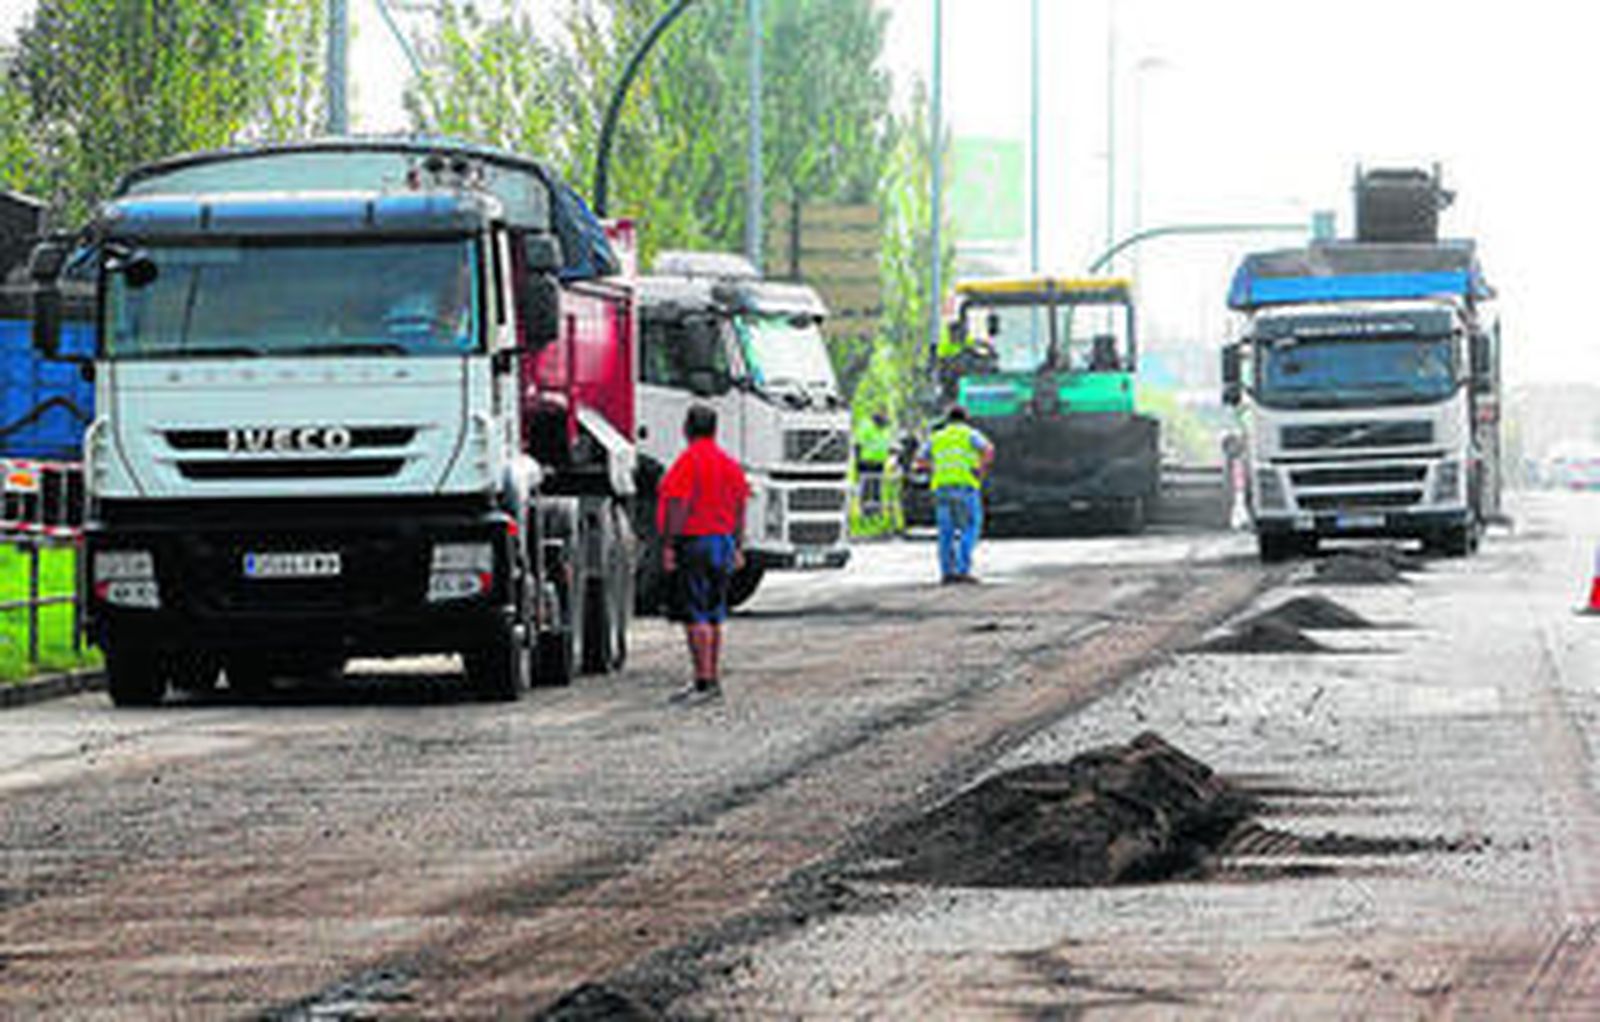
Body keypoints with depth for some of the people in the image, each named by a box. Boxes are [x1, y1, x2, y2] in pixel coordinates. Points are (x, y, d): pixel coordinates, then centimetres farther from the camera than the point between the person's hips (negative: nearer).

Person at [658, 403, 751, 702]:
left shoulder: (688, 461, -13)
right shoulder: (730, 464, 11)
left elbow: (678, 506, -19)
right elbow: (740, 509, 14)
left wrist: (668, 545, -18)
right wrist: (737, 548, 19)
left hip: (693, 543, -8)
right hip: (723, 542, 8)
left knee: (694, 616, -8)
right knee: (713, 615, 14)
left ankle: (704, 680, -12)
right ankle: (713, 678, 17)